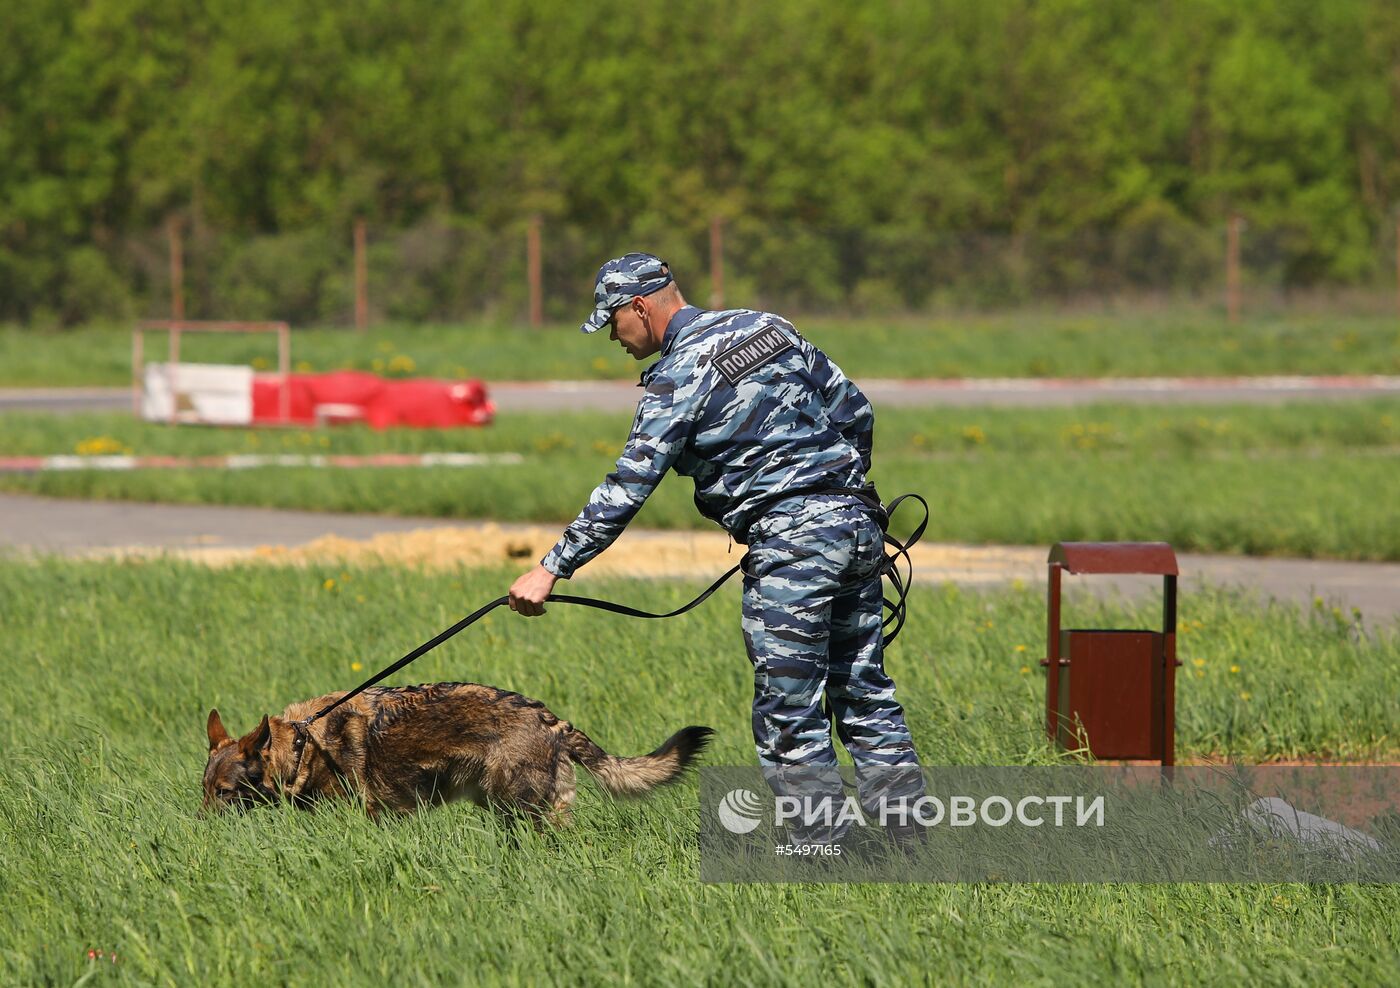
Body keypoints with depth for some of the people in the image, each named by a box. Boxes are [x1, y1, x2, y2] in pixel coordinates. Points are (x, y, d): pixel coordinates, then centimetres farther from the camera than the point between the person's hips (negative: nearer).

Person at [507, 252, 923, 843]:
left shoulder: (677, 377, -8)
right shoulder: (769, 327, 14)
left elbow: (627, 490, -11)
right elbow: (855, 410, 18)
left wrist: (552, 569, -7)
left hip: (791, 539, -8)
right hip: (859, 525, 8)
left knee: (788, 715, -1)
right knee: (864, 693, 13)